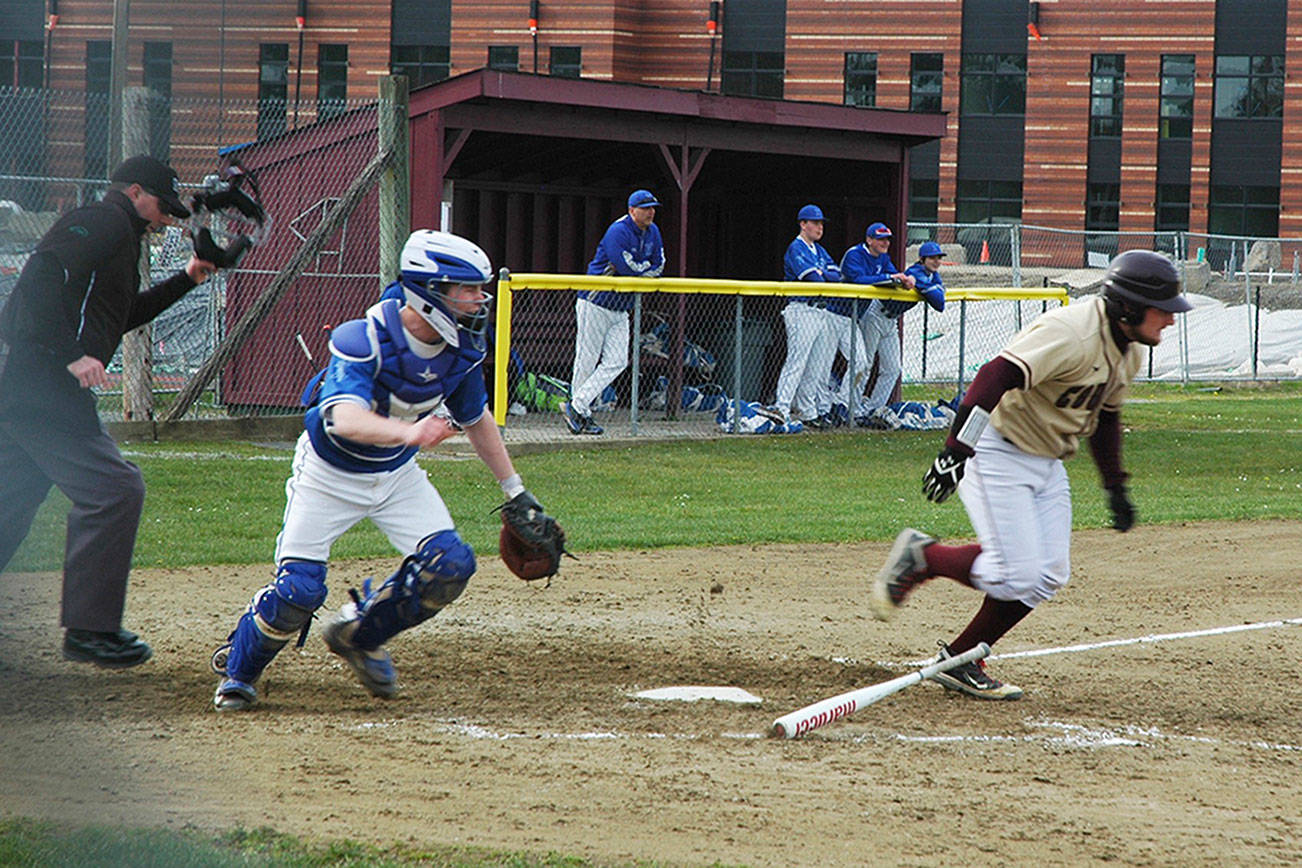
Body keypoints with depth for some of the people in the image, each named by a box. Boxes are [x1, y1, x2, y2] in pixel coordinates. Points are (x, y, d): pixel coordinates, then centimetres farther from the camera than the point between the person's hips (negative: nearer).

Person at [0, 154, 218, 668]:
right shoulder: (104, 222, -6)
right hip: (43, 389, -11)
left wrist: (186, 280, 33)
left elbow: (117, 315, 37)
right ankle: (88, 630, -10)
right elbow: (43, 276, -20)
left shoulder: (117, 238, 26)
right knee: (114, 489, -12)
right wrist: (72, 355, -25)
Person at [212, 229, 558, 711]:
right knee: (298, 590, -15)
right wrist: (408, 432, -67)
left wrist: (515, 491, 9)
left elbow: (475, 418, 6)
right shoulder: (362, 340, -32)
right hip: (330, 472, -5)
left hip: (397, 473, 5)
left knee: (449, 564, -12)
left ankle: (360, 634, 14)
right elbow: (346, 419, -48)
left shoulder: (462, 348, -12)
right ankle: (239, 668, 16)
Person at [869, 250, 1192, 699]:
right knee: (1016, 574, -15)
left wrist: (1115, 486, 20)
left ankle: (958, 661, 12)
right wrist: (956, 451, -41)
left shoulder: (1129, 349, 4)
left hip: (1047, 462, 9)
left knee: (1049, 576, 2)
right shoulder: (1072, 333, -26)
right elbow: (996, 376, -34)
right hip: (997, 452, -9)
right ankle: (921, 557, 7)